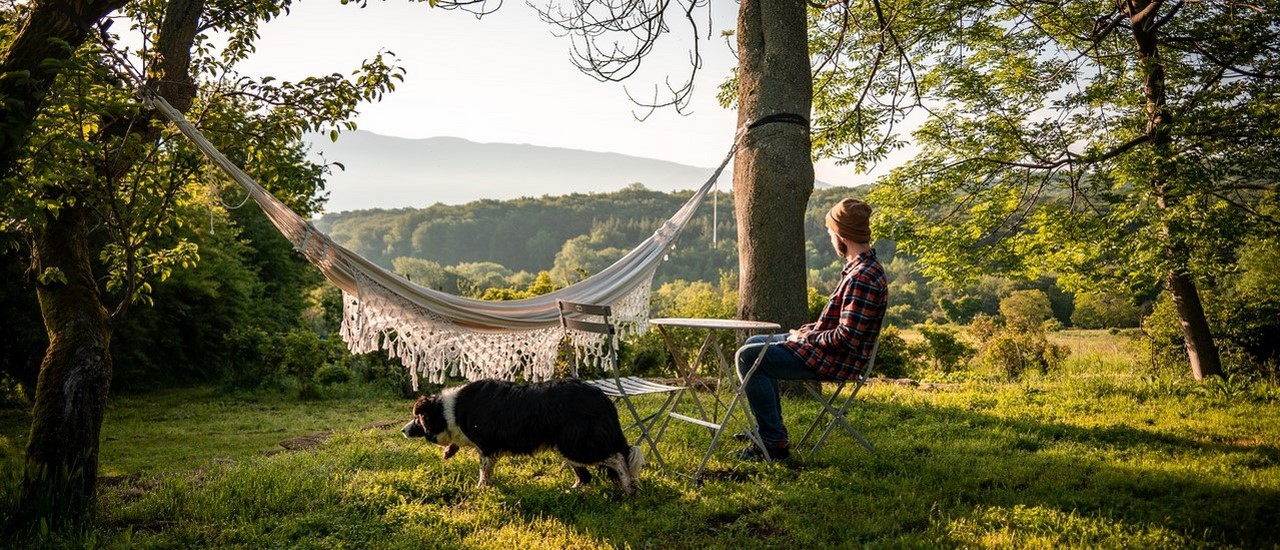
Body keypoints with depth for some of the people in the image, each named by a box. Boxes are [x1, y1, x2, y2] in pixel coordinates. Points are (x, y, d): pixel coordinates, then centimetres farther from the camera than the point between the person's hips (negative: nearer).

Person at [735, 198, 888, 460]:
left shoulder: (862, 278, -25)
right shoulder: (862, 267, 9)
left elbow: (846, 338, -28)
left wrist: (806, 337, -13)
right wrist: (807, 330, 7)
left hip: (837, 360, -11)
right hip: (827, 348, 11)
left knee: (748, 357, -15)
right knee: (754, 343, 20)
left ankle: (774, 441, -10)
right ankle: (769, 426, 23)